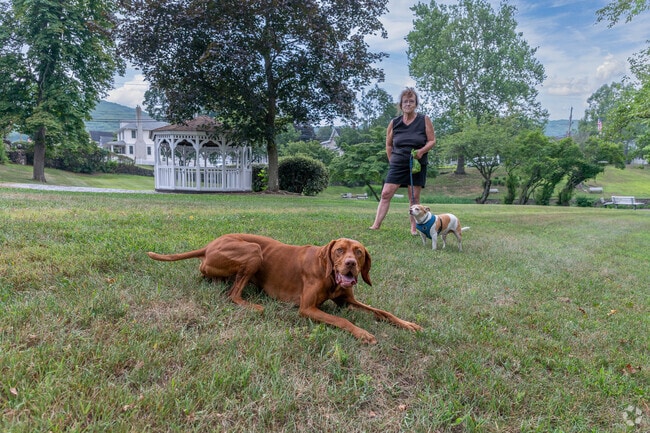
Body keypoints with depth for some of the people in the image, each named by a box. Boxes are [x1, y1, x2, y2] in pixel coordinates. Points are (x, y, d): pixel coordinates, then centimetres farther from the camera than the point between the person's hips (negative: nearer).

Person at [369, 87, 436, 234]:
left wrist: (422, 151, -16)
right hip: (397, 165, 1)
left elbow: (432, 140, 1)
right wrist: (392, 161, 9)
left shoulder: (424, 120, -1)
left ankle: (414, 227, 11)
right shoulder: (394, 123, 3)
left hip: (417, 165, -1)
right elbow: (388, 144, 14)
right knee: (386, 193, -6)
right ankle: (376, 224, -4)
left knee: (414, 197, 2)